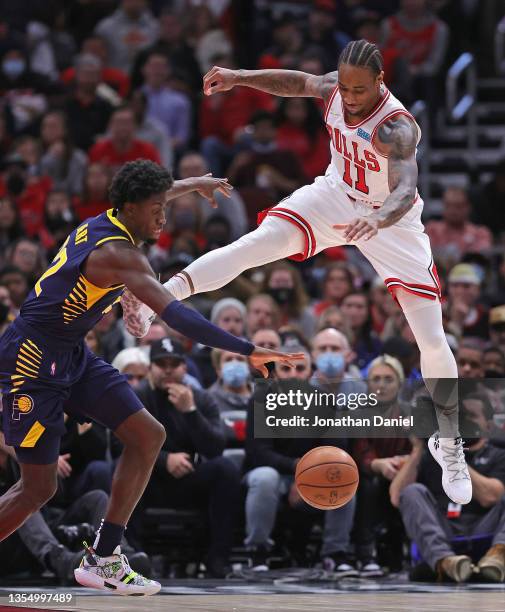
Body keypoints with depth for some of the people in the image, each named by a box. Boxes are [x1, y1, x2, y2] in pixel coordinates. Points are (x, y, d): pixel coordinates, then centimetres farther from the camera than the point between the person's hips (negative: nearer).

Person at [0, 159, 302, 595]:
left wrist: (193, 184, 47)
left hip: (72, 356, 10)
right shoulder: (117, 253, -24)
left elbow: (150, 198, 31)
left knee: (148, 436, 1)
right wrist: (247, 351, -37)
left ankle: (102, 559, 6)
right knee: (39, 489, -7)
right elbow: (174, 315, -35)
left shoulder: (109, 222, 4)